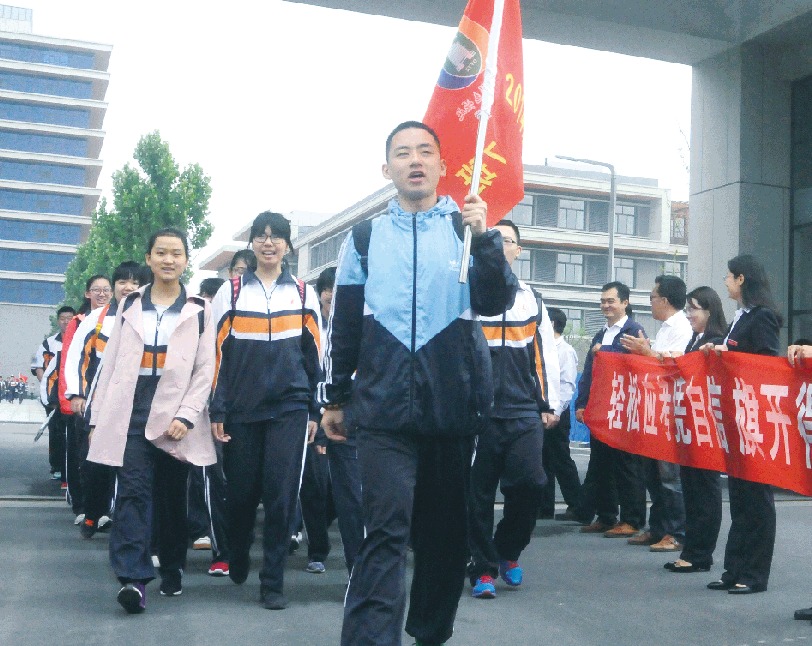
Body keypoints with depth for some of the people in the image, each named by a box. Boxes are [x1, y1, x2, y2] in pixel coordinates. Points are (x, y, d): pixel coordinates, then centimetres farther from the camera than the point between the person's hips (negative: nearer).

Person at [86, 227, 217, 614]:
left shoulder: (198, 310, 7)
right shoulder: (129, 305, 13)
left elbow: (205, 369, 1)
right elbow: (111, 363, 12)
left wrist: (186, 414, -12)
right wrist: (98, 418, 7)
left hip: (175, 415, -1)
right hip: (130, 412, 1)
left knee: (172, 496, 7)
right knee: (133, 491, -11)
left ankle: (172, 570, 22)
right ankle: (133, 578, -17)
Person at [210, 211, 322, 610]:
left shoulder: (303, 293, 8)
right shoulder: (231, 291, 5)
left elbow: (314, 354, 9)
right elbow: (218, 352, 3)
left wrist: (314, 410, 5)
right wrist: (217, 410, -3)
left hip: (290, 408, 0)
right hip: (242, 409, 0)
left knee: (281, 494, -5)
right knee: (240, 491, 7)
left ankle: (273, 581, 7)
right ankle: (236, 562, 34)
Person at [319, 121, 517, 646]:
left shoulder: (466, 227, 6)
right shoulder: (366, 237, 9)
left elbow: (497, 302, -8)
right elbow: (344, 325, 13)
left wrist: (486, 239, -22)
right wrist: (334, 398, 13)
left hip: (455, 404, 1)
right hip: (384, 406, -1)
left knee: (446, 526, 12)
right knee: (387, 529, -11)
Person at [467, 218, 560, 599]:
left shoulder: (531, 300, 14)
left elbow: (545, 356, 16)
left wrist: (550, 405, 12)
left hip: (524, 413, 2)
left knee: (530, 482, -10)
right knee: (479, 493, 2)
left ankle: (508, 549, 17)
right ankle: (483, 569, 16)